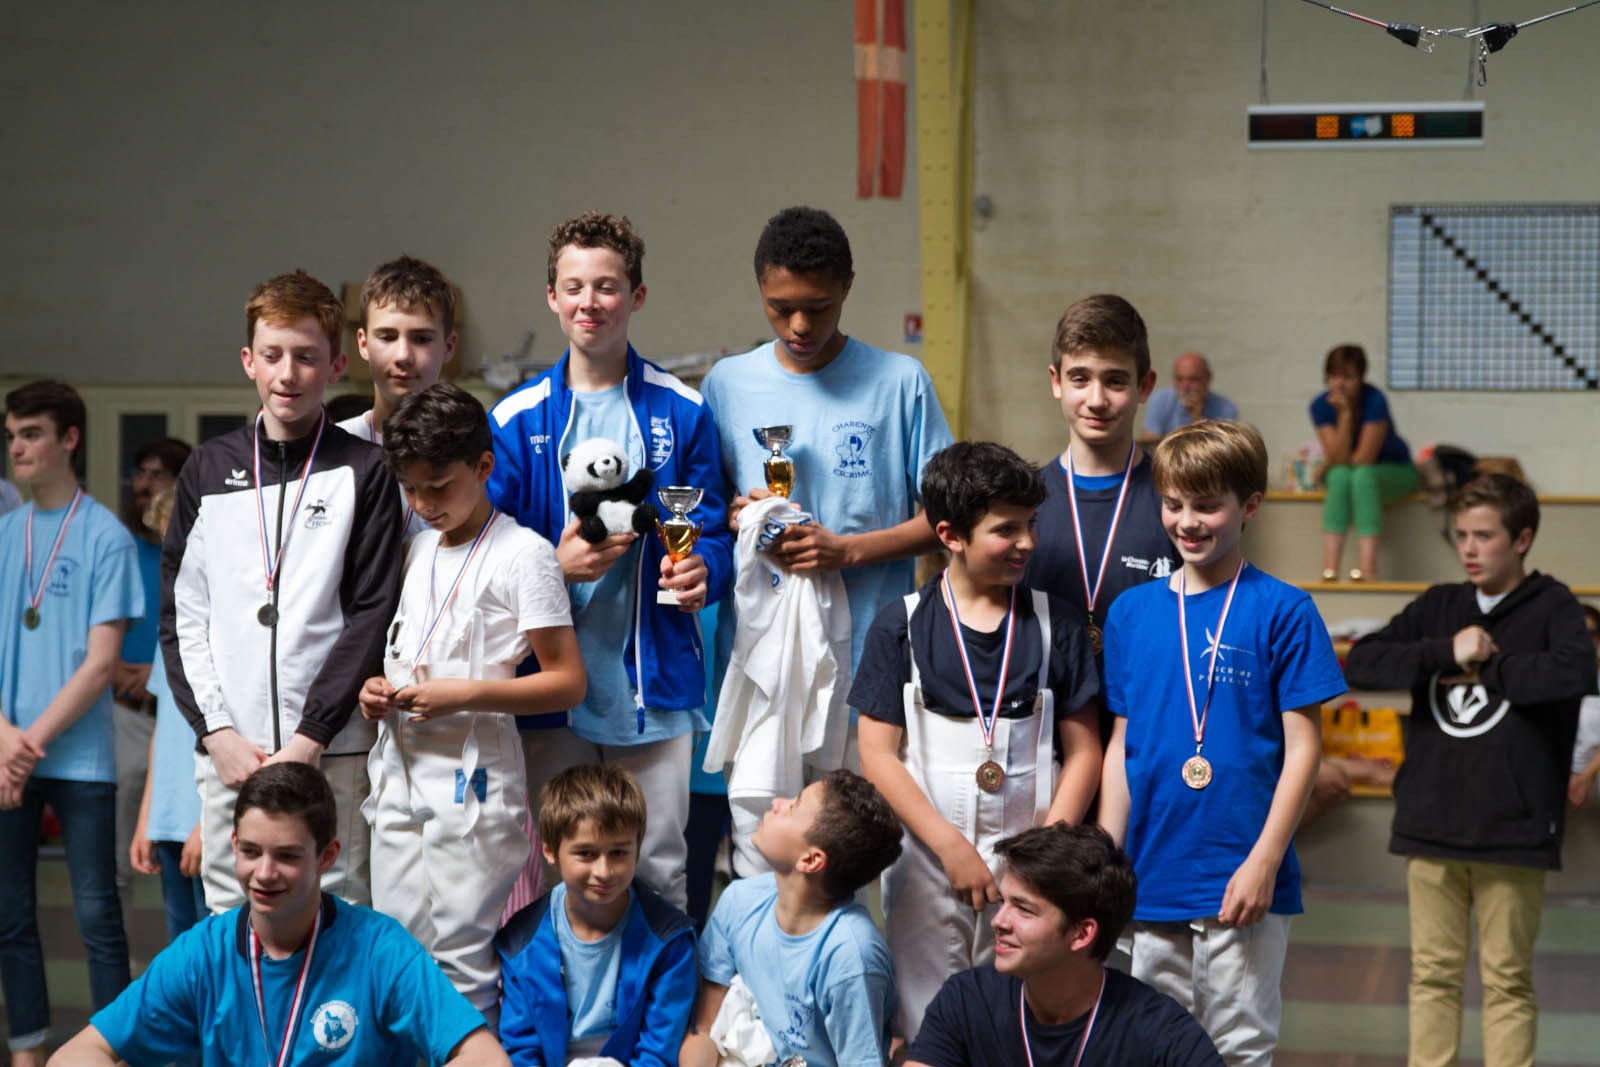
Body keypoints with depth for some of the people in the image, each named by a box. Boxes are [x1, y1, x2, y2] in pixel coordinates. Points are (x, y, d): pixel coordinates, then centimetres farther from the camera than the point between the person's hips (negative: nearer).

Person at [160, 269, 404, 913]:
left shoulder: (363, 471, 3)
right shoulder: (208, 470, 12)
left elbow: (371, 616, -4)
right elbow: (181, 614, 10)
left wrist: (310, 737, -11)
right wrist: (216, 730, -2)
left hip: (331, 754, -3)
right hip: (226, 750, 3)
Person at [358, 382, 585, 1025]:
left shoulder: (522, 554, -7)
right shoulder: (417, 549, 15)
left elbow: (567, 681, -10)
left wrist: (464, 694, -19)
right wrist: (376, 689, 3)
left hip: (471, 779, -7)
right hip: (399, 773, 7)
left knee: (461, 960, -6)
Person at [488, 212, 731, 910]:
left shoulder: (681, 412, 5)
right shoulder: (517, 420, 4)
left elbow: (711, 533, 7)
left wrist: (701, 572, -16)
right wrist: (559, 566, -16)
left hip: (653, 682, 0)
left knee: (659, 870, 5)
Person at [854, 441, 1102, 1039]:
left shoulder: (1056, 624, 4)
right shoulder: (903, 626, 1)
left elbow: (1083, 752, 4)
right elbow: (878, 755, -2)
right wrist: (951, 846, -10)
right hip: (928, 858, -1)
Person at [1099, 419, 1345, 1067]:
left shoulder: (1281, 612, -5)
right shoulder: (1131, 612, 8)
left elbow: (1303, 747, -6)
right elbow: (1122, 744, 13)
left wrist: (1264, 860, -12)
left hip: (1242, 879, -4)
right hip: (1152, 879, 4)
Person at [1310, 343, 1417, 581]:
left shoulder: (1374, 400, -24)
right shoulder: (1321, 405, -13)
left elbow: (1365, 459, -25)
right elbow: (1338, 458, -21)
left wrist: (1327, 466, -12)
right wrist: (1345, 414, -28)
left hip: (1395, 472, -3)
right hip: (1344, 471, 3)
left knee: (1361, 476, -35)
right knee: (1340, 476, -31)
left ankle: (1368, 566, -44)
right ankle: (1329, 567, -40)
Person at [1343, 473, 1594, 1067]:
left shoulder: (1553, 607, 1)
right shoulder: (1438, 607, 11)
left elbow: (1576, 671, -20)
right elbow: (1360, 664, 0)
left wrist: (1485, 666, -11)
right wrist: (1447, 653, -12)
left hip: (1513, 833, -3)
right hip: (1430, 827, 3)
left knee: (1507, 981, 4)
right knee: (1433, 974, 7)